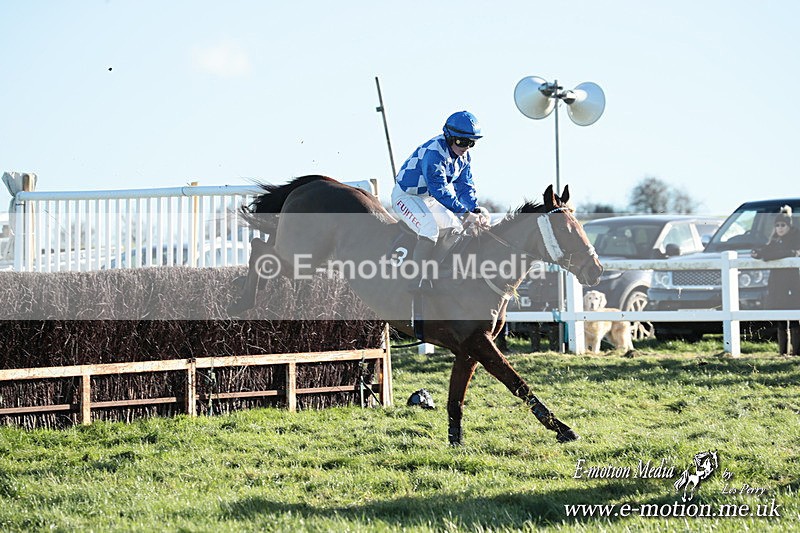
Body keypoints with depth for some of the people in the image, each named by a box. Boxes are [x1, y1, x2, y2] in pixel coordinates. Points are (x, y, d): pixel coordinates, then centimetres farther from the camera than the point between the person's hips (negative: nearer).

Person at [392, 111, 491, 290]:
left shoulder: (464, 156, 0)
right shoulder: (434, 152, -29)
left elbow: (464, 186, 3)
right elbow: (440, 190, -34)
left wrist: (477, 210, -16)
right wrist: (465, 213, -36)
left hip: (430, 199, 10)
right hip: (406, 196, -10)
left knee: (460, 228, 8)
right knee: (430, 231, -31)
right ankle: (415, 285, -35)